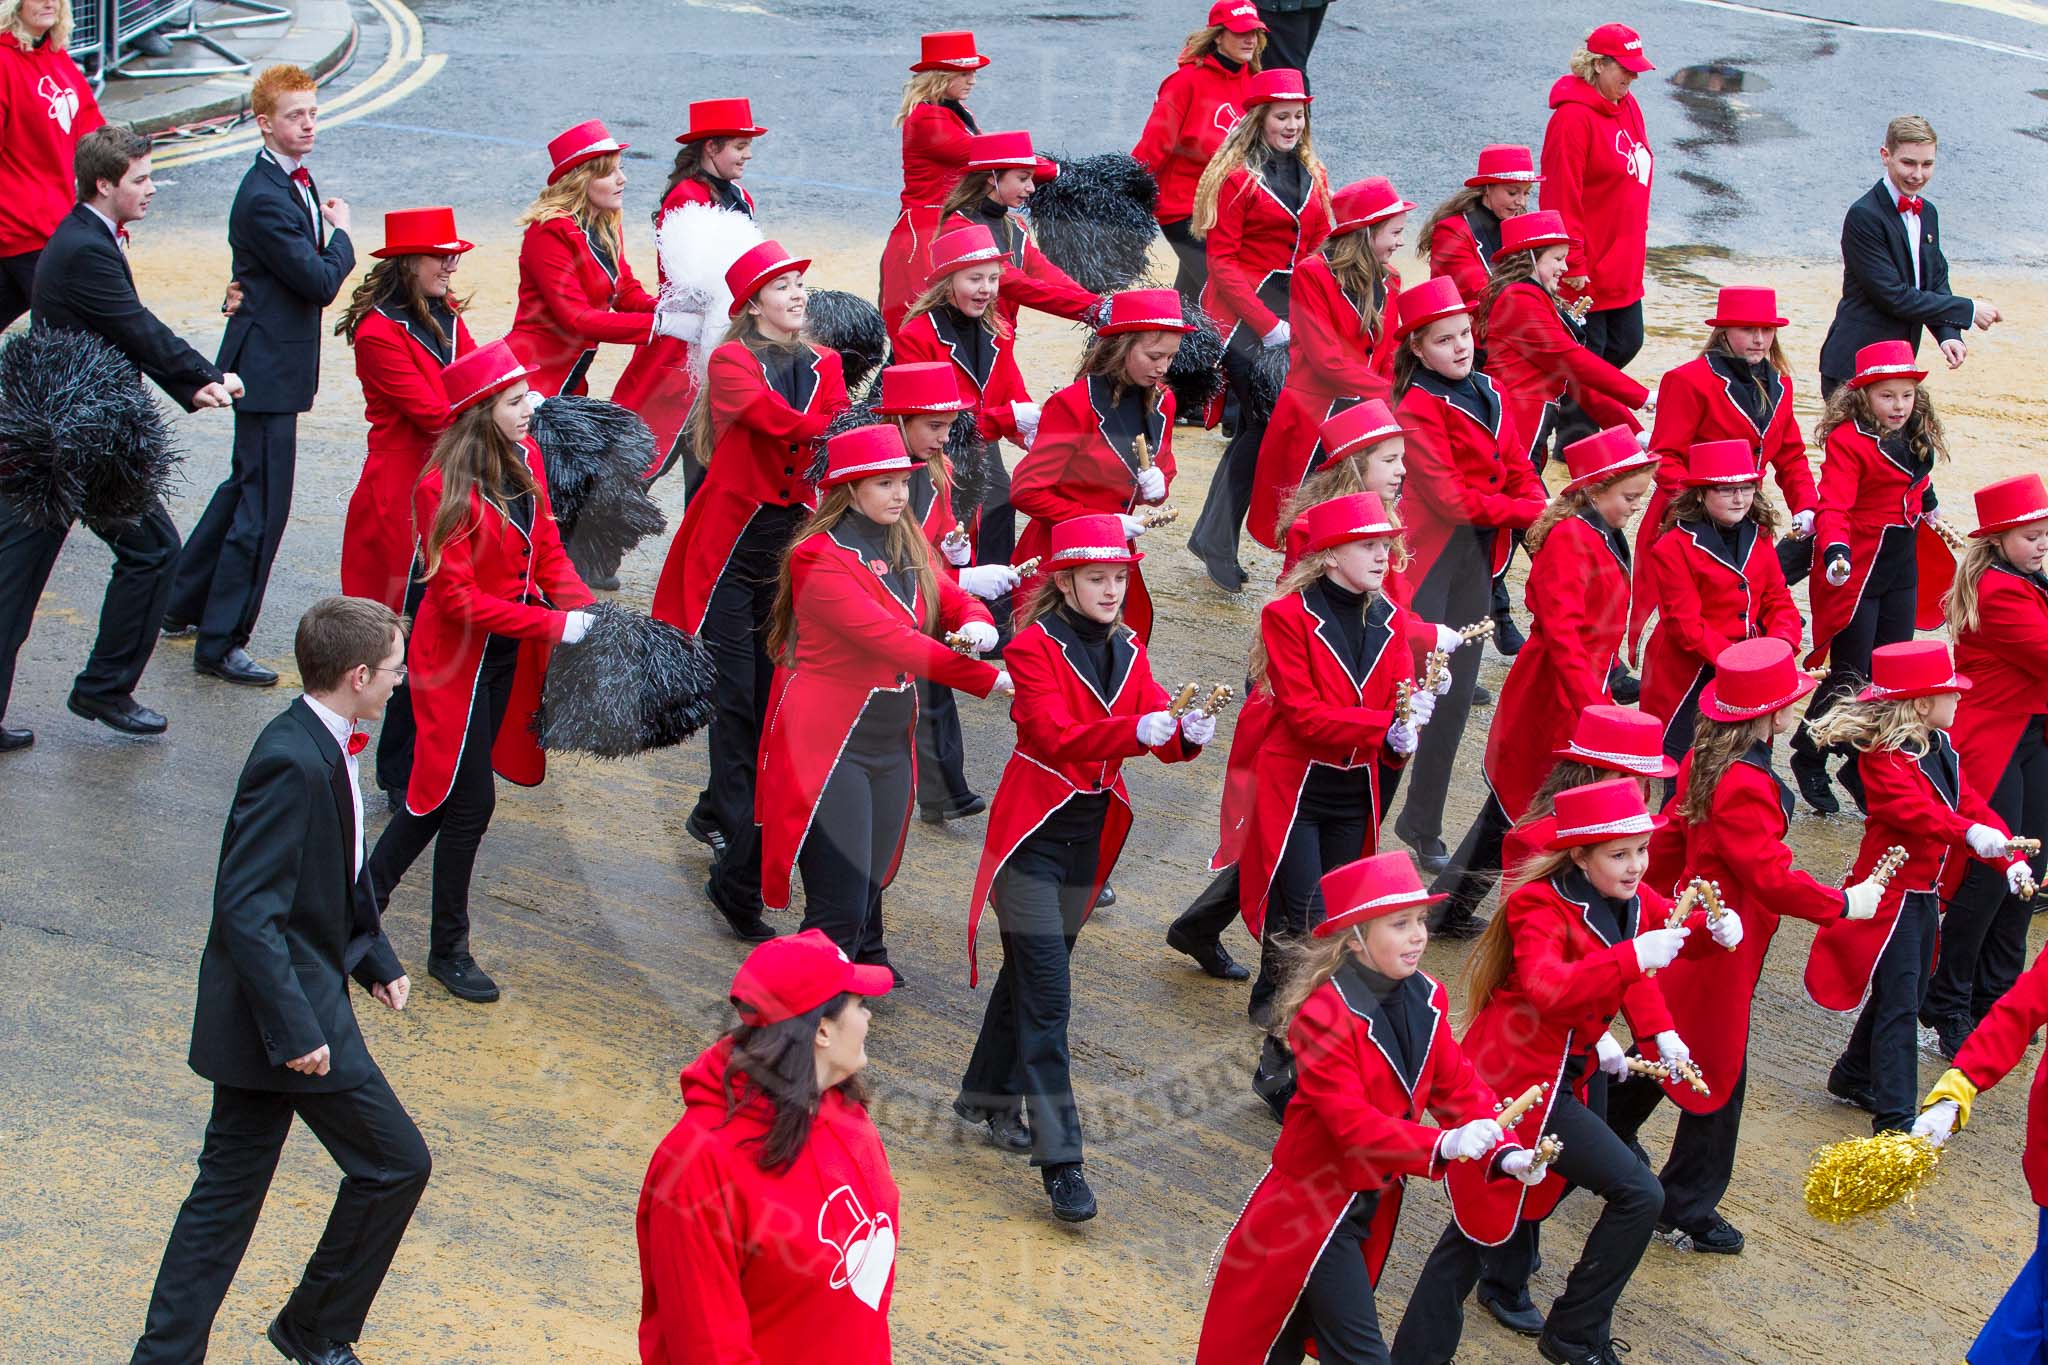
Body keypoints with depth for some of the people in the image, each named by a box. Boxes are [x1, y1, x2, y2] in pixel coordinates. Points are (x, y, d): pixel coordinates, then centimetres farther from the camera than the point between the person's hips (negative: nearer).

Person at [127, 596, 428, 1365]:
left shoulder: (325, 748, 9)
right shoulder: (293, 763, -23)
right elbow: (248, 912, -26)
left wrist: (375, 959, 19)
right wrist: (295, 1028, -27)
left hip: (279, 1011, 10)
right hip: (290, 1006, -10)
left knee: (229, 1189, 13)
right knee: (395, 1162, 4)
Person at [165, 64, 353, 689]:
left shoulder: (294, 180, 10)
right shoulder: (264, 198, -21)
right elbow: (322, 282, -22)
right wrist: (341, 232, -5)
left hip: (273, 360, 10)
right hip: (268, 365, -10)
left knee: (246, 485, 22)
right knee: (262, 504, -6)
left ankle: (184, 603, 36)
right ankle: (220, 643, 1)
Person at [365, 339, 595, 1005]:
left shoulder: (526, 457, 0)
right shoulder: (445, 488, -22)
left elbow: (547, 549, 6)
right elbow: (458, 598, -22)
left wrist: (584, 607, -11)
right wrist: (553, 625, -25)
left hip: (512, 652, 7)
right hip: (458, 657, -7)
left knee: (443, 788, 17)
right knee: (469, 800, 0)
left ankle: (366, 896, 36)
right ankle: (448, 949, 17)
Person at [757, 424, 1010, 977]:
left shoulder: (908, 548, 10)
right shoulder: (820, 557, -16)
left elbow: (954, 599, 10)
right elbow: (887, 638, -24)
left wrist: (978, 625, -17)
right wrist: (988, 679, -28)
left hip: (892, 743, 7)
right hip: (829, 745, -7)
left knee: (869, 886, 16)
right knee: (839, 907, -9)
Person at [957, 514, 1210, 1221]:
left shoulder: (1128, 650, 7)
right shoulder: (1034, 646, -12)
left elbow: (1158, 728, -4)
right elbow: (1053, 735, -26)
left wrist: (1187, 734, -28)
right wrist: (1134, 732, -40)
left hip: (1091, 836, 6)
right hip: (1033, 836, -6)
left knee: (1032, 970, 19)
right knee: (1045, 995, -10)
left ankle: (989, 1096, 38)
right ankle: (1059, 1159, -11)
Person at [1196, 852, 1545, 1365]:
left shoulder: (1425, 1000, -1)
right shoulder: (1325, 1015, -25)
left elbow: (1458, 1086, 1)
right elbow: (1350, 1120, -30)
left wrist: (1503, 1153, -15)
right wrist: (1441, 1145, -40)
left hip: (1376, 1198, 7)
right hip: (1316, 1201, -7)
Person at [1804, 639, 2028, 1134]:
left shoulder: (1940, 749, 10)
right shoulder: (1885, 758, -21)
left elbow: (1969, 804, 8)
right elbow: (1915, 810, -36)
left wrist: (2008, 858, -4)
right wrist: (1969, 832, -51)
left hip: (1925, 894, 10)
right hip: (1893, 895, -10)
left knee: (1905, 994, 20)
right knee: (1898, 1005, -10)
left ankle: (1853, 1077, 38)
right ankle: (1894, 1119, -9)